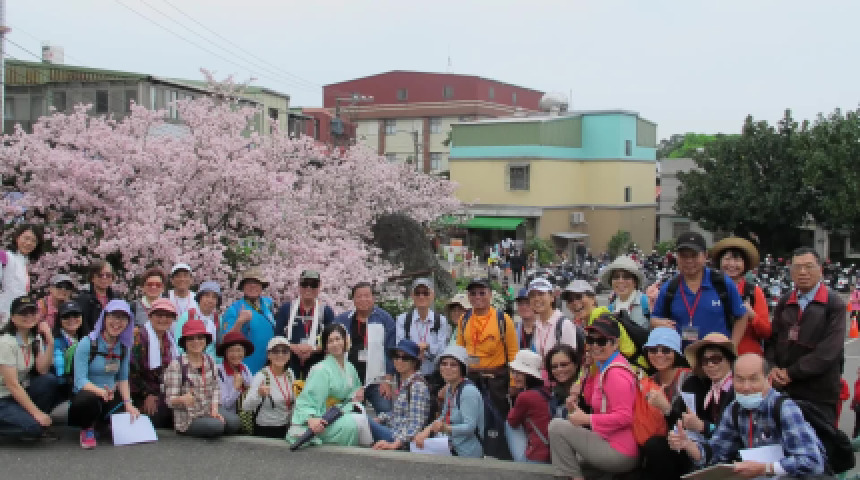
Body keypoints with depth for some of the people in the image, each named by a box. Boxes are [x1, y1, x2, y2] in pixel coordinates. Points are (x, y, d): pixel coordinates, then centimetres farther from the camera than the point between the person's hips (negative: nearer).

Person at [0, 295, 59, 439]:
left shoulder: (36, 338, 3)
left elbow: (42, 370, -9)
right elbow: (12, 385, -22)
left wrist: (50, 343, -20)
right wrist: (36, 412, -22)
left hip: (21, 391, 8)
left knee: (50, 380, -21)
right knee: (32, 427, -30)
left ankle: (37, 423, -4)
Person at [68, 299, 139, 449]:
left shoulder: (124, 347, 6)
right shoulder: (87, 344, -12)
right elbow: (80, 380, -19)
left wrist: (128, 403, -5)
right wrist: (101, 392, -37)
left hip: (112, 397, 6)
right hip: (85, 396, -5)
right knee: (89, 399, -40)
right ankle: (87, 429, -4)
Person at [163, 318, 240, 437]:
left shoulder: (209, 361, 7)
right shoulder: (177, 365, -10)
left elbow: (215, 389, 8)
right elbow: (170, 400, -12)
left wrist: (214, 410, -8)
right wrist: (182, 399, -34)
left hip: (209, 411, 5)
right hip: (188, 418, -5)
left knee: (233, 421, -23)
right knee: (217, 425, -30)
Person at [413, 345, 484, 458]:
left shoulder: (469, 391, -15)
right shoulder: (449, 388, 13)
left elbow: (470, 427, -20)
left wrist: (446, 428, -35)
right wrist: (427, 430, 4)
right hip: (453, 451, 8)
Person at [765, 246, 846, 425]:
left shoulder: (835, 304, -3)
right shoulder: (785, 302, 14)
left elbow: (829, 350, -13)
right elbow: (772, 339, 12)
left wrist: (791, 373, -14)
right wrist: (774, 368, -7)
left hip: (819, 393, -4)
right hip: (784, 389, 4)